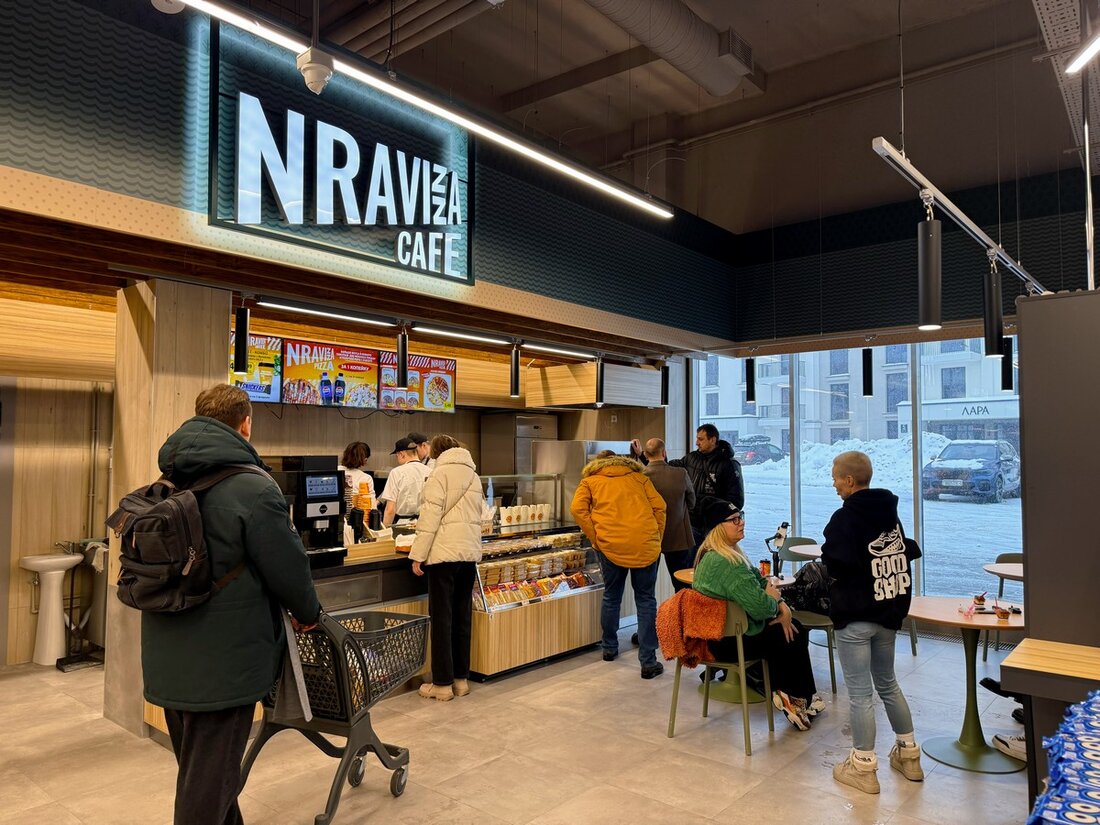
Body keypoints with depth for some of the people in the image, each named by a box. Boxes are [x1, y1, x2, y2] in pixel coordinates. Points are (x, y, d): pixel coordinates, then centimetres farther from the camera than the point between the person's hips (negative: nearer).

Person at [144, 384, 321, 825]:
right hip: (223, 664, -8)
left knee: (195, 769, 23)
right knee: (210, 783, 6)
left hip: (168, 657, 8)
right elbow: (289, 568, -16)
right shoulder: (253, 489, -20)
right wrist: (308, 613, 4)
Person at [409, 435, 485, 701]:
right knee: (462, 617, 12)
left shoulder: (440, 473, -6)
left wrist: (418, 555, -10)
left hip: (444, 552, -7)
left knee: (442, 618, 0)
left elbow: (430, 516, -12)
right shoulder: (473, 475, 16)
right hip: (470, 552, 7)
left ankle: (442, 684, 4)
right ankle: (461, 678, 18)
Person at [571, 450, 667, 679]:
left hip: (611, 545, 0)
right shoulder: (638, 476, 19)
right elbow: (659, 506, 9)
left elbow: (577, 509, -2)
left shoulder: (590, 480, 15)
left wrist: (595, 538, 3)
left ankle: (609, 648, 34)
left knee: (611, 597, 19)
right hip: (646, 544, 0)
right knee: (646, 600, 7)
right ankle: (648, 662, 5)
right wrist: (657, 539, 14)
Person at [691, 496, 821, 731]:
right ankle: (796, 697, 28)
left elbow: (760, 581, 11)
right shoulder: (726, 562, -28)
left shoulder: (711, 553, 6)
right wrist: (776, 603, -5)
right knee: (789, 637, 7)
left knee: (796, 629, 15)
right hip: (730, 641, -10)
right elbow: (759, 604, -28)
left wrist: (781, 605, -5)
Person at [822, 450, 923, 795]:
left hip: (854, 617, -8)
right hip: (889, 613, 8)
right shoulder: (890, 511, 6)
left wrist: (826, 555, -5)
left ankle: (863, 767, 12)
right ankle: (908, 754, 32)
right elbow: (906, 554, 11)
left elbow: (836, 566, -23)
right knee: (888, 683, 22)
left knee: (859, 692, 2)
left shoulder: (845, 517, -18)